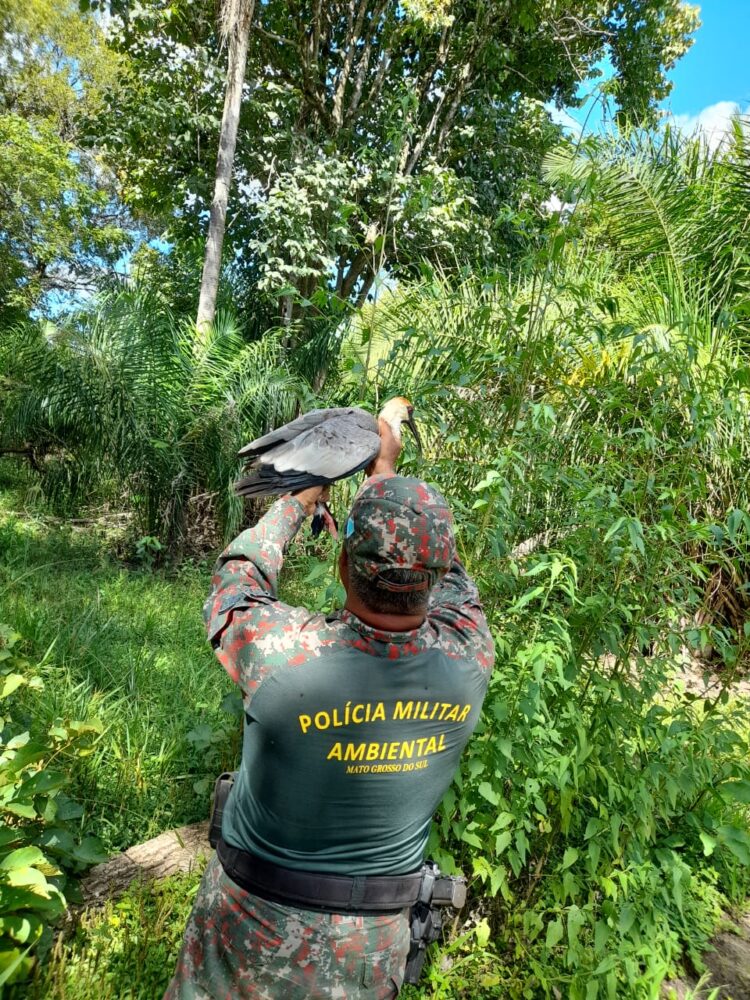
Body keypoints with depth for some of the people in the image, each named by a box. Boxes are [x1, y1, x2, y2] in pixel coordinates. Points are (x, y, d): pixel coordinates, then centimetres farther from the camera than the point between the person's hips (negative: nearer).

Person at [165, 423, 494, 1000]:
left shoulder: (284, 654, -32)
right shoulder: (469, 663, -24)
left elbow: (238, 577, -10)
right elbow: (446, 574, -3)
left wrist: (301, 497, 4)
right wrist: (386, 473, 6)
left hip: (256, 917, -1)